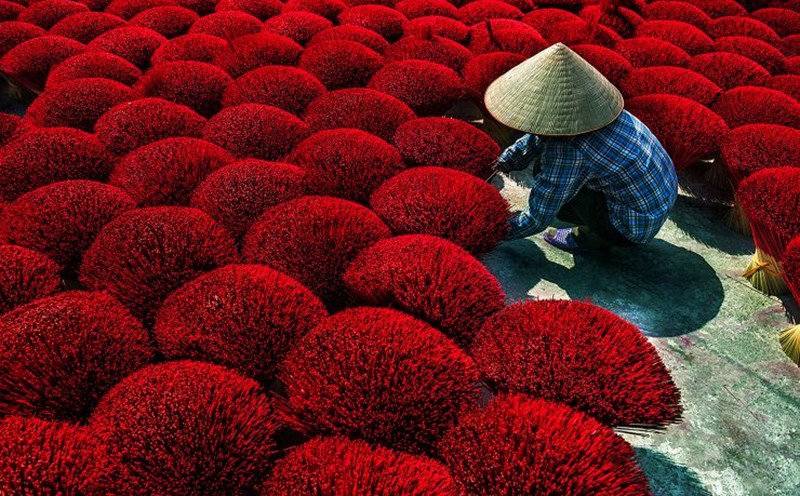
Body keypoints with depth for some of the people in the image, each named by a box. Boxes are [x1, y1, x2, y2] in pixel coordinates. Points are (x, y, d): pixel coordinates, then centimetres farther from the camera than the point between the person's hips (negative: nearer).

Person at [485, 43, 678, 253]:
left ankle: (596, 236, 3)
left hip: (638, 226, -8)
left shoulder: (567, 153, -30)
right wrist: (498, 166, 8)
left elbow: (537, 219, -20)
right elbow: (537, 139, 10)